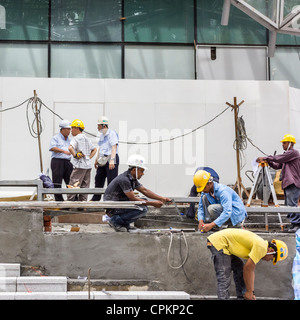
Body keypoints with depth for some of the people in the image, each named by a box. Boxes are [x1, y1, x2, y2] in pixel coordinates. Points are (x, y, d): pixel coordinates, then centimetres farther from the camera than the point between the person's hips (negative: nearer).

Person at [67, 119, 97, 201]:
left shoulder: (76, 138, -9)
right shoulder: (87, 139, 16)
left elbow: (70, 148, -27)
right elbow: (94, 149, 27)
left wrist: (75, 155, -13)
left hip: (79, 165, -8)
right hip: (88, 165, 8)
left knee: (73, 186, -6)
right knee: (84, 187, 9)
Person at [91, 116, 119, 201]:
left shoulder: (112, 133, -11)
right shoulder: (102, 135, 17)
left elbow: (114, 147, -19)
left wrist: (112, 160, -27)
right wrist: (97, 159, 25)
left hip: (110, 159, -9)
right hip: (102, 160, 9)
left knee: (111, 181, -8)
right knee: (98, 179, 13)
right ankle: (95, 198, 23)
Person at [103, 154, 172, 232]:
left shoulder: (132, 179, 8)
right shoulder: (124, 179, -22)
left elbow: (144, 190, 12)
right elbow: (133, 199, -22)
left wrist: (162, 198, 4)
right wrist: (153, 203, -18)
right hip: (112, 209, -10)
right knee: (142, 209, -23)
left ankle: (125, 224, 7)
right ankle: (115, 220, -12)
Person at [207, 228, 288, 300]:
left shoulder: (259, 245, 12)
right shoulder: (262, 248, -17)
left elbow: (251, 270, 18)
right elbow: (248, 269, -17)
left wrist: (251, 293, 19)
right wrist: (249, 292, -7)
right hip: (218, 242, -11)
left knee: (240, 269, 18)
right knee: (224, 277, -15)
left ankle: (242, 296, 25)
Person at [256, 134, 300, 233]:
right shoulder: (287, 154, 25)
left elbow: (278, 158, -15)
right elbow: (277, 165, 22)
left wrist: (265, 158, -9)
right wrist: (267, 161, 6)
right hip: (287, 184, 10)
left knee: (292, 204, -14)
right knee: (288, 204, 8)